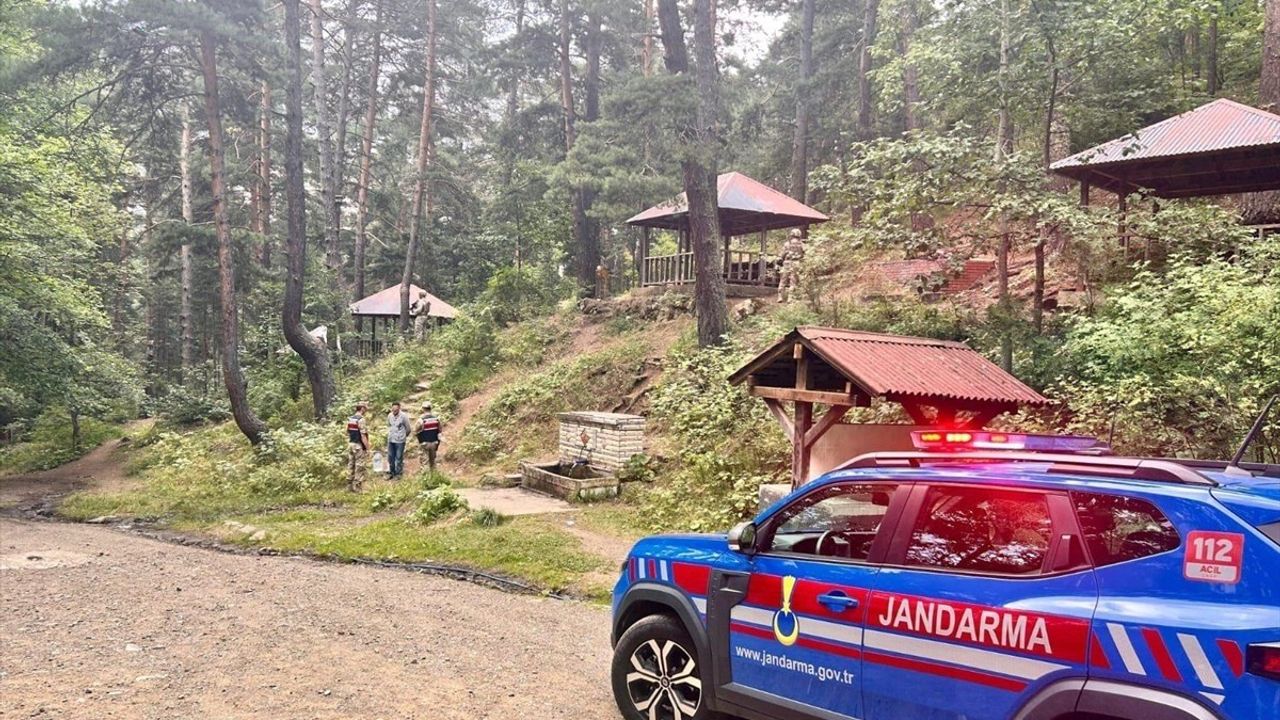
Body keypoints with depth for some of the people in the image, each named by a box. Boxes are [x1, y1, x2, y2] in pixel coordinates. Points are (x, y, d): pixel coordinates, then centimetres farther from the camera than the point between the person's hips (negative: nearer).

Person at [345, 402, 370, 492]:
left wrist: (349, 444, 20)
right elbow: (363, 436, -20)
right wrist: (367, 448, -15)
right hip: (359, 446, -8)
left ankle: (349, 486, 19)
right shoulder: (361, 420, -18)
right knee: (359, 467, -1)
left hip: (350, 445, 8)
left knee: (350, 465, 13)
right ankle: (358, 487, 2)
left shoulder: (349, 419, 7)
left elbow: (348, 433, 12)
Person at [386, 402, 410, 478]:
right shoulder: (389, 416, 1)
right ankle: (392, 473, 25)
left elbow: (408, 428, -1)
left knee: (399, 458, 1)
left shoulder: (403, 416, -13)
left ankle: (398, 474, 11)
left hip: (399, 440, -5)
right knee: (390, 457, 11)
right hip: (390, 440, 5)